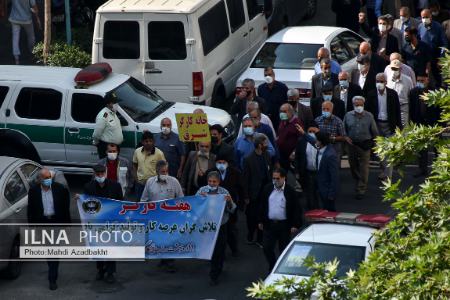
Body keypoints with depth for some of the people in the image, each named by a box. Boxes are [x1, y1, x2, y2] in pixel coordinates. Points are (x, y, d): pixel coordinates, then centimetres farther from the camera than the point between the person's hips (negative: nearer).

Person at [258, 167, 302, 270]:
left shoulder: (290, 191, -7)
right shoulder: (267, 188, 3)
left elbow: (297, 209, -5)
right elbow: (262, 205, 12)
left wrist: (295, 225, -9)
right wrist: (260, 221, 10)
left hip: (284, 225, -3)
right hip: (269, 224, 3)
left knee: (284, 250, 7)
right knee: (267, 248, 2)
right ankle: (273, 267, 21)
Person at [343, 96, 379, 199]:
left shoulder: (369, 116, -3)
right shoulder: (348, 115, 2)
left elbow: (374, 132, 4)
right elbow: (343, 129, 12)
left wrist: (373, 143, 3)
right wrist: (346, 137, -4)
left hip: (365, 145, -3)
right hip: (352, 144, 3)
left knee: (364, 167, -3)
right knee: (353, 166, 15)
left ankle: (361, 189, 4)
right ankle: (358, 182, 38)